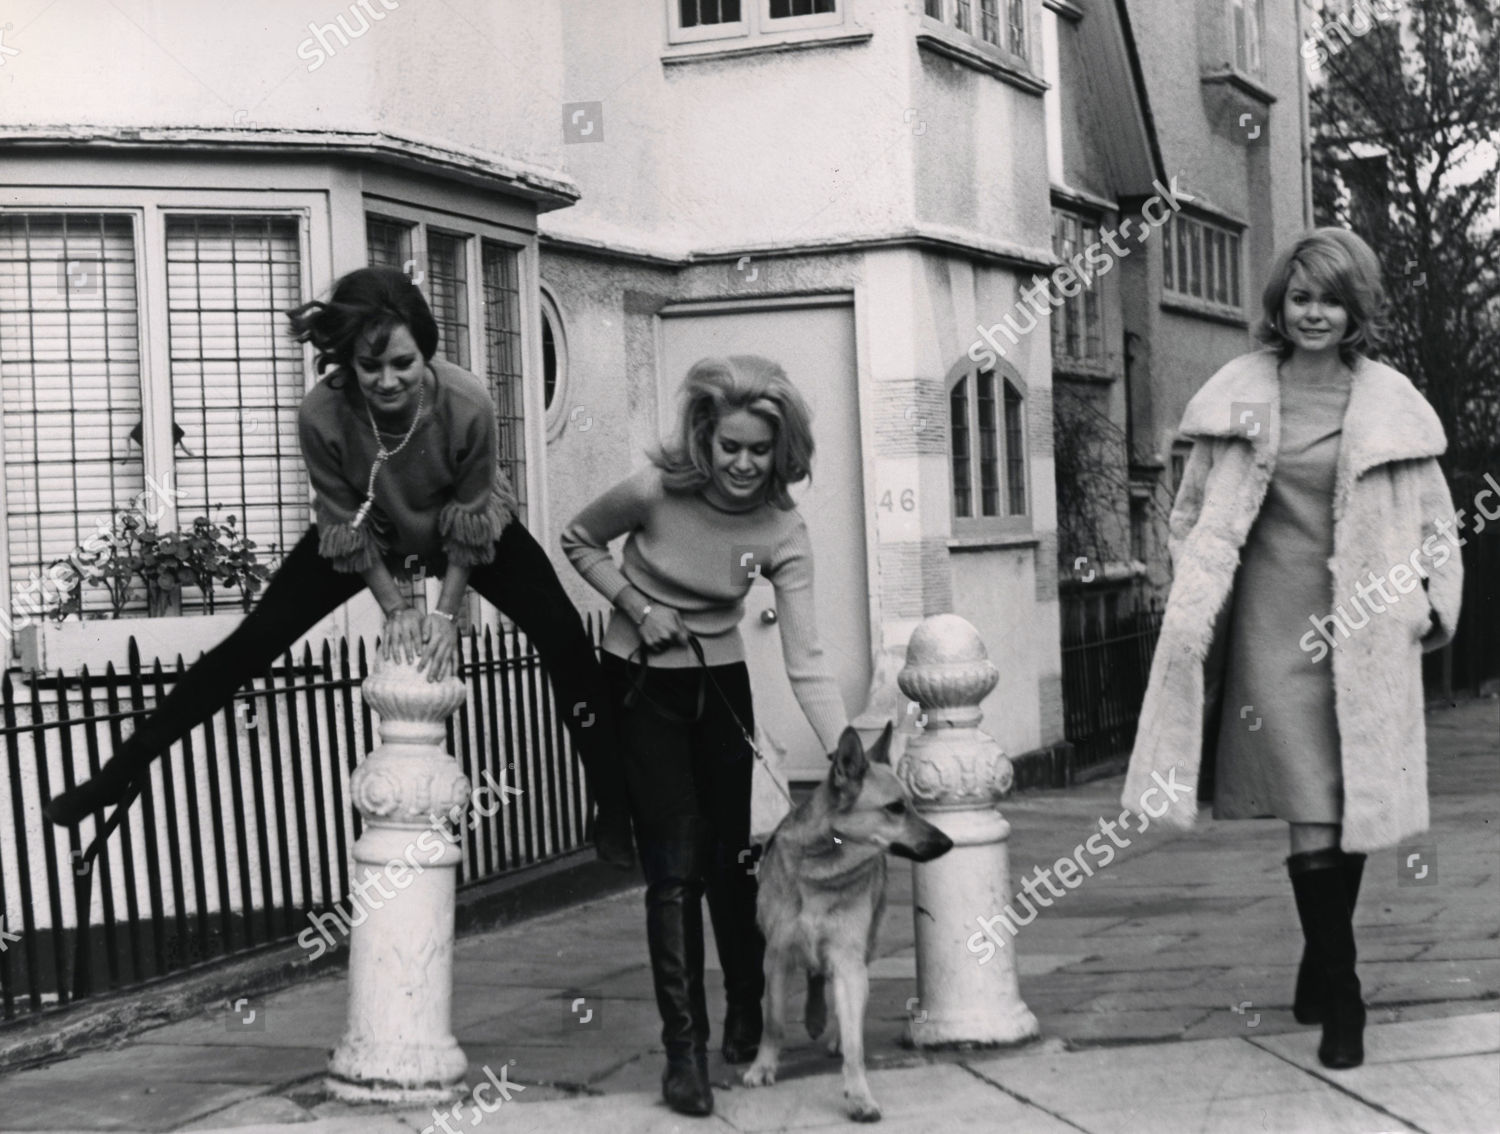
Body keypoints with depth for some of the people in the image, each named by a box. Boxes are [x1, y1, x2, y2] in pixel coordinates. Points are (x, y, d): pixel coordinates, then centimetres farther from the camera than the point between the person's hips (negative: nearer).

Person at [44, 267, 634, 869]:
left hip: (467, 527, 0)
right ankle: (120, 775, 4)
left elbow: (471, 524, -20)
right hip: (368, 530, 1)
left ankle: (615, 813, 2)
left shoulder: (468, 405, -36)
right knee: (252, 643, -5)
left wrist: (445, 613, -21)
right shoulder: (322, 413, -34)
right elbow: (347, 527, -18)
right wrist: (394, 607, -20)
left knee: (565, 641, -12)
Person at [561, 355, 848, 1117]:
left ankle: (746, 1010, 34)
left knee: (730, 854, 10)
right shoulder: (655, 492, -22)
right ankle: (685, 1048, -1)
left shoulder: (781, 531, -16)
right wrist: (636, 606, -15)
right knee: (675, 865, -8)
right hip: (641, 684, -2)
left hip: (720, 684, 2)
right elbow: (579, 541, -1)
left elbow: (806, 661, -21)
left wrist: (849, 759, -31)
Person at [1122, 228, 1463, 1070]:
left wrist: (1432, 603, 1)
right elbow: (1196, 511, 11)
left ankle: (1322, 963, 26)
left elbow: (1432, 518, 10)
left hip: (1363, 630, 1)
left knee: (1351, 806, 7)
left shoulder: (1390, 403, 3)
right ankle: (1340, 996, 2)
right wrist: (1196, 600, 3)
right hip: (1274, 621, -1)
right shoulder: (1240, 395, 3)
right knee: (1310, 817, -6)